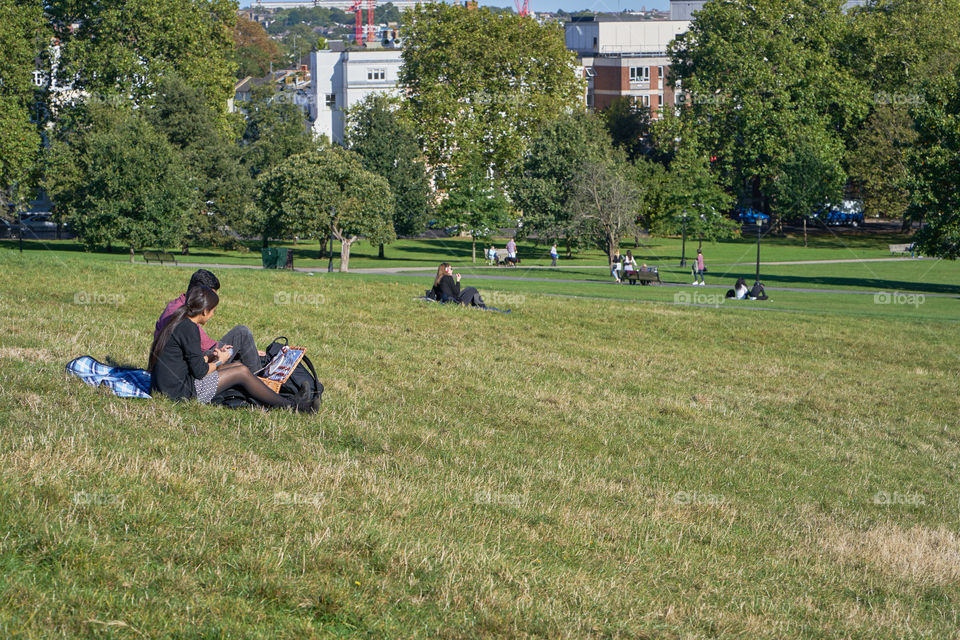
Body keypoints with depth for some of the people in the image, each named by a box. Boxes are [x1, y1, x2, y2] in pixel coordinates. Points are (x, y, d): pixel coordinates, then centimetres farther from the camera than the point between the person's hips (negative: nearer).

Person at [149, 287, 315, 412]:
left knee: (238, 365, 13)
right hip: (179, 390, -10)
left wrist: (209, 358, 14)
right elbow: (200, 371, -18)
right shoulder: (189, 328, -18)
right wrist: (219, 361, 0)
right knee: (241, 372, -3)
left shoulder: (175, 322, 12)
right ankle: (288, 406, 5)